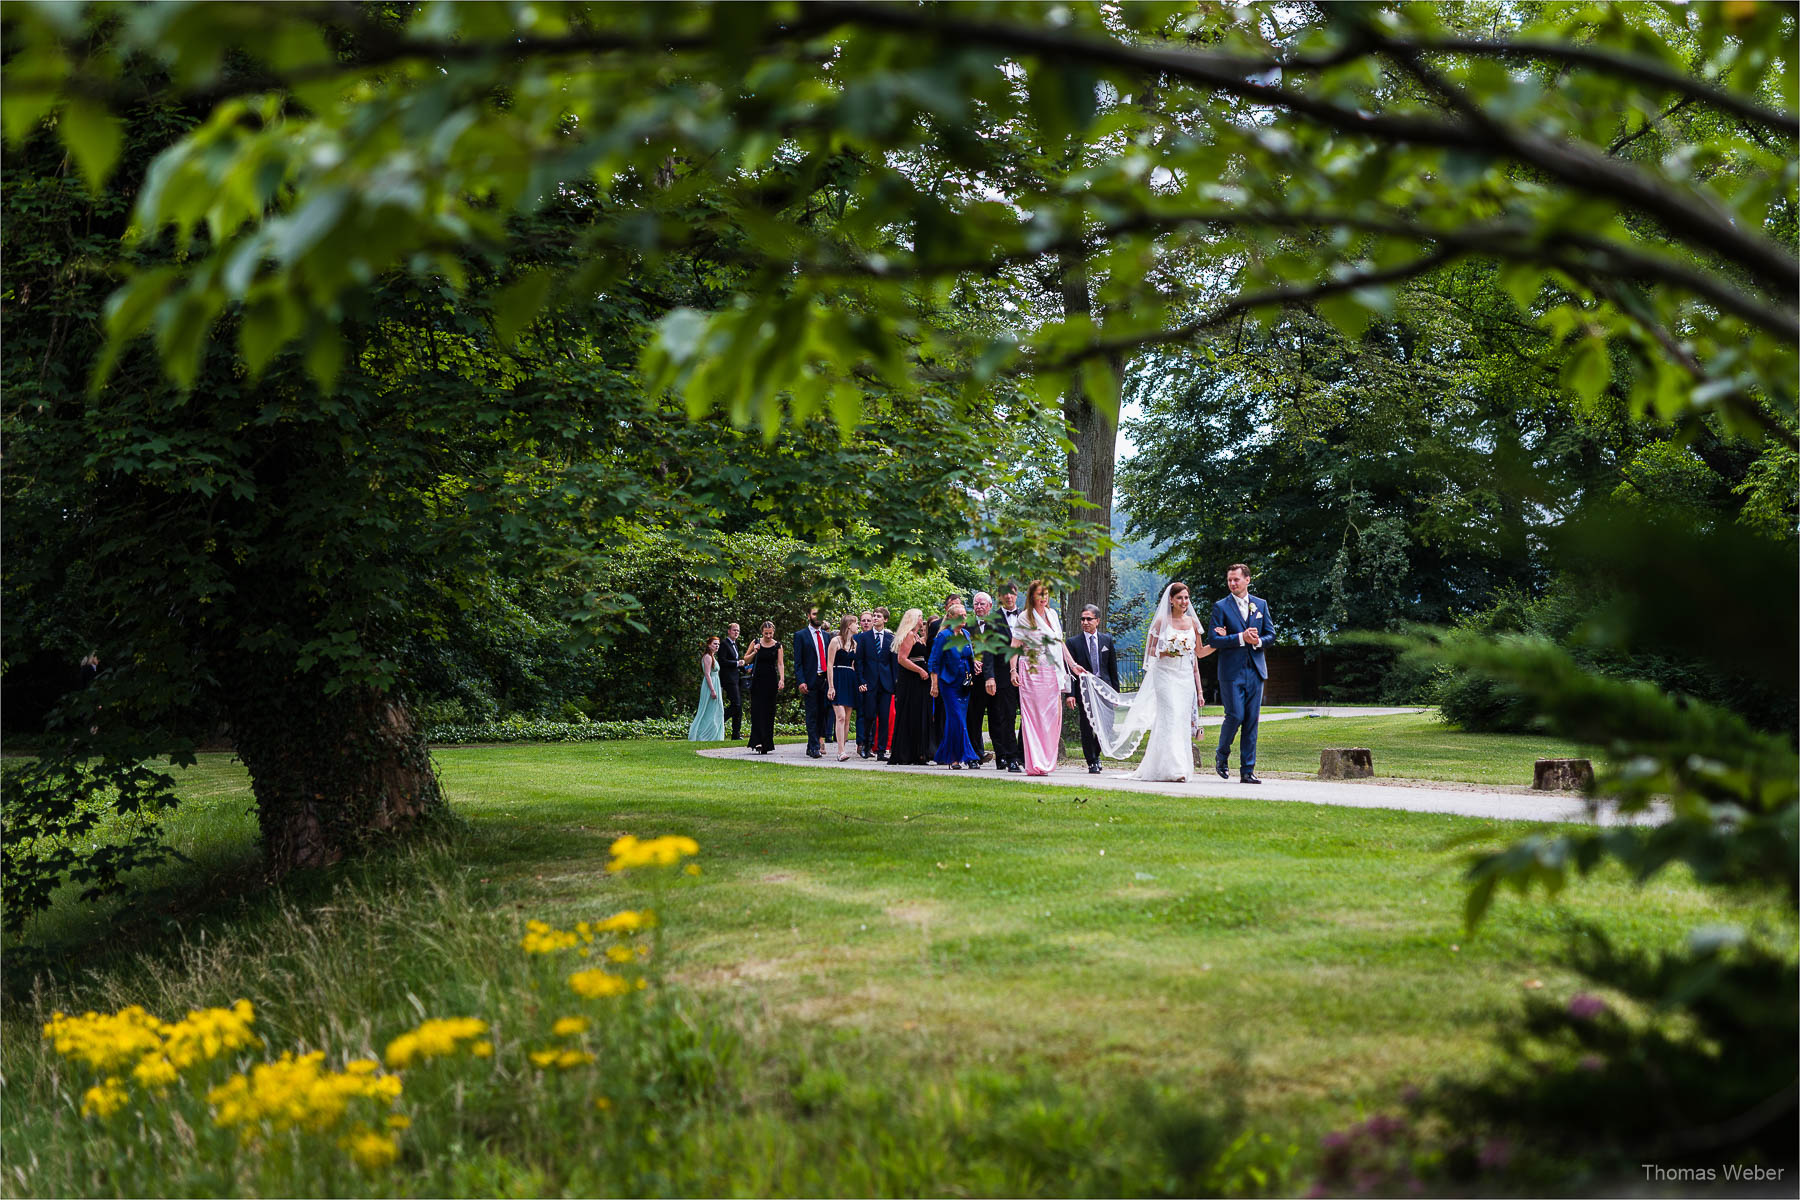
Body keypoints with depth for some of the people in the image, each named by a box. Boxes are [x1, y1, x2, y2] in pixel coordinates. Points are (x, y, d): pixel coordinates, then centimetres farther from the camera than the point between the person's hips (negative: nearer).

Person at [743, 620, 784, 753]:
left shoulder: (777, 646, 3)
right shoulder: (755, 643, 3)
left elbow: (780, 664, -4)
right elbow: (746, 660, 9)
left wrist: (782, 679, -16)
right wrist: (754, 652, -10)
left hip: (771, 680, 0)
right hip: (757, 680, 0)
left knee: (768, 711, 2)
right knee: (757, 710, -9)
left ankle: (766, 743, 9)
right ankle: (758, 741, -15)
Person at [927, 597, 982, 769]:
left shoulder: (966, 634, 10)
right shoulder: (944, 635, -8)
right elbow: (933, 662, -6)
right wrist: (934, 685, -10)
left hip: (965, 684, 6)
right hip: (949, 684, -6)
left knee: (954, 721, 8)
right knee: (958, 720, -10)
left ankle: (950, 757, 17)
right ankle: (968, 757, -11)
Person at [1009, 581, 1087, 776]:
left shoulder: (1053, 614, 14)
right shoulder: (1025, 618, -3)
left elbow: (1060, 643, 20)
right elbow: (1015, 646, -7)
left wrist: (1072, 665, 18)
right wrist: (1013, 670, -17)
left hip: (1052, 672, 5)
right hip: (1032, 672, -5)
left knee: (1053, 716, 1)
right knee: (1033, 716, -6)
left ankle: (1046, 761, 7)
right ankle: (1034, 764, -8)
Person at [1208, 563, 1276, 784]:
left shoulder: (1261, 604, 12)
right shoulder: (1220, 607, 0)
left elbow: (1271, 634, 11)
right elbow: (1215, 640, -6)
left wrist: (1258, 641, -10)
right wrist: (1241, 638, -17)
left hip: (1255, 670, 4)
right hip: (1232, 671, -4)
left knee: (1252, 720, 2)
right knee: (1235, 716, -10)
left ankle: (1247, 770, 5)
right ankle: (1222, 755, 17)